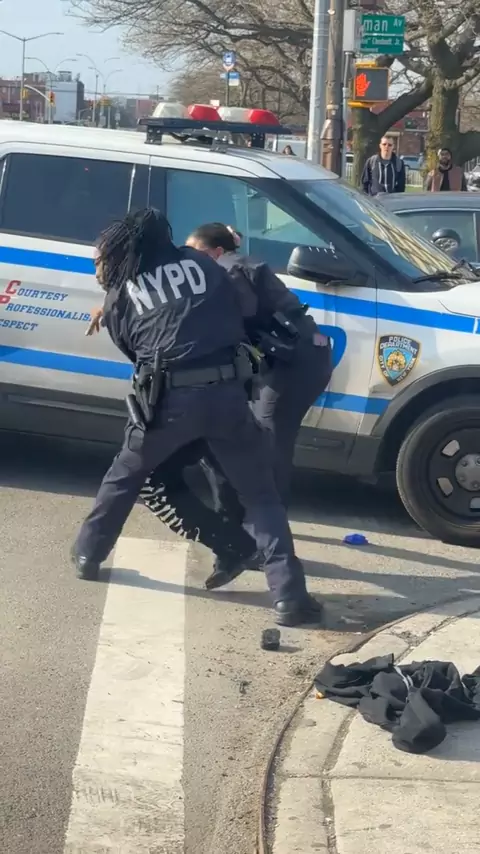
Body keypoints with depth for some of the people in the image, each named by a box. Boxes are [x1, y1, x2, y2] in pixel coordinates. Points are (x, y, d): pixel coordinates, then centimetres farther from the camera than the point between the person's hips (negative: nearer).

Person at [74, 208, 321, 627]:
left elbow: (130, 347, 18)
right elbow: (238, 316, 17)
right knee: (260, 495, 6)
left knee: (124, 476, 27)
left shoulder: (119, 294, 13)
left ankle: (88, 554, 38)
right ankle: (289, 595, -3)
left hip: (168, 397, 0)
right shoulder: (201, 263, 14)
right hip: (225, 391, 0)